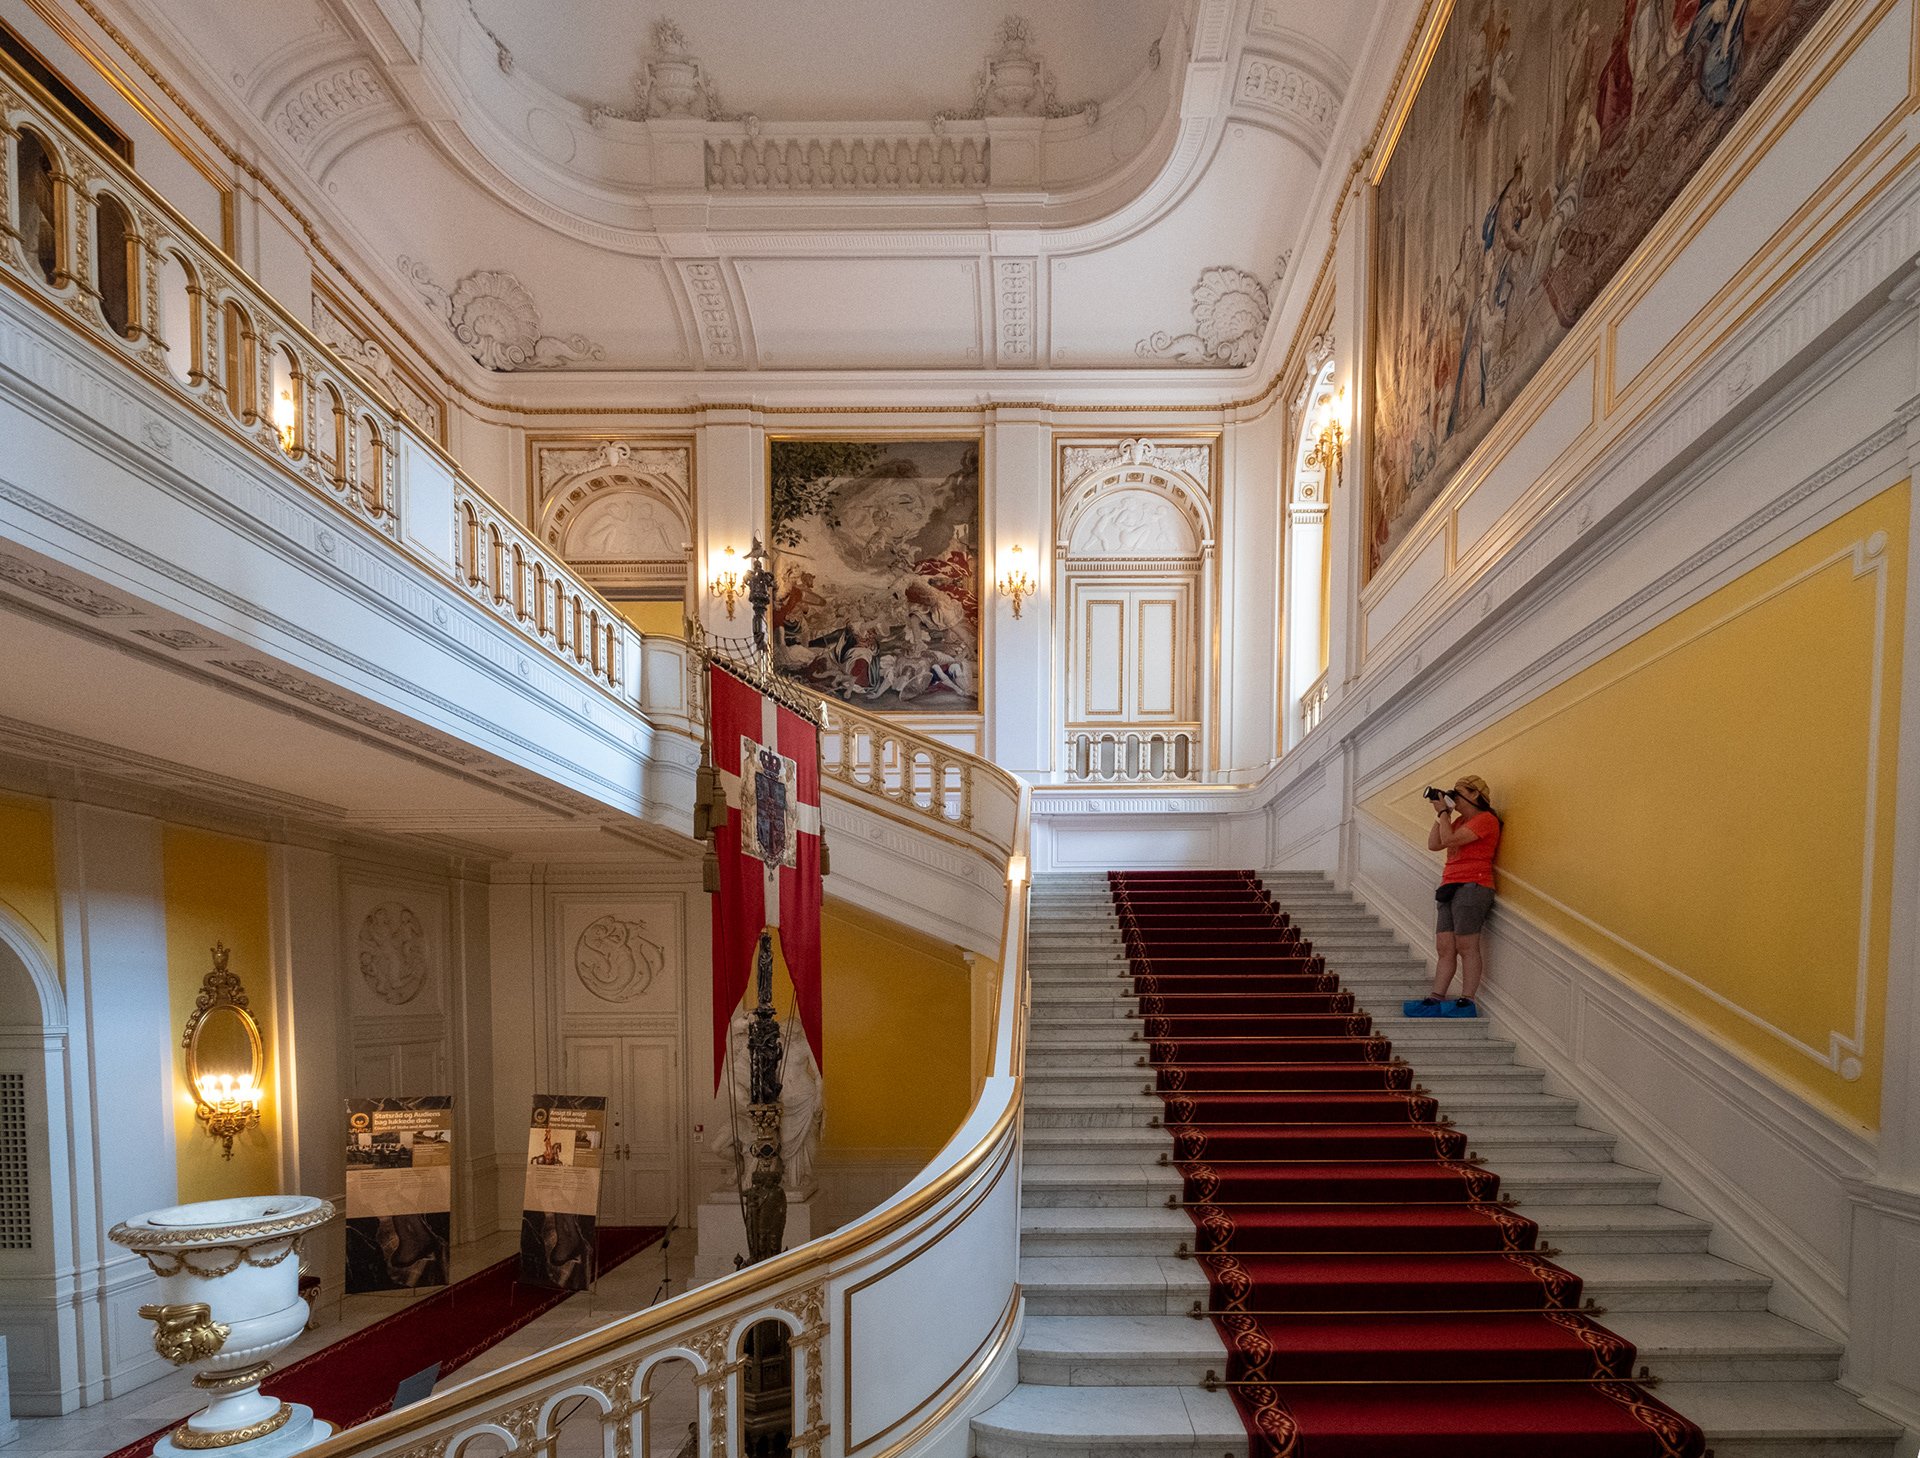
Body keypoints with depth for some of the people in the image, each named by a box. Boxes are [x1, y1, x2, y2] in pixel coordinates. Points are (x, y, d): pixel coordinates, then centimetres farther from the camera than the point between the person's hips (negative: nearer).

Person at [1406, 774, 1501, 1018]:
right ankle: (1436, 999, 0)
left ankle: (1466, 1002, -6)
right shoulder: (1460, 821, 24)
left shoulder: (1485, 819, -5)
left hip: (1471, 886, -9)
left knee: (1466, 946, -9)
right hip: (1449, 888, 9)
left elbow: (1449, 839, -15)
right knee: (1445, 947, 2)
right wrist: (1441, 814, 14)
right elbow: (1434, 844, 17)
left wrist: (1443, 812, -2)